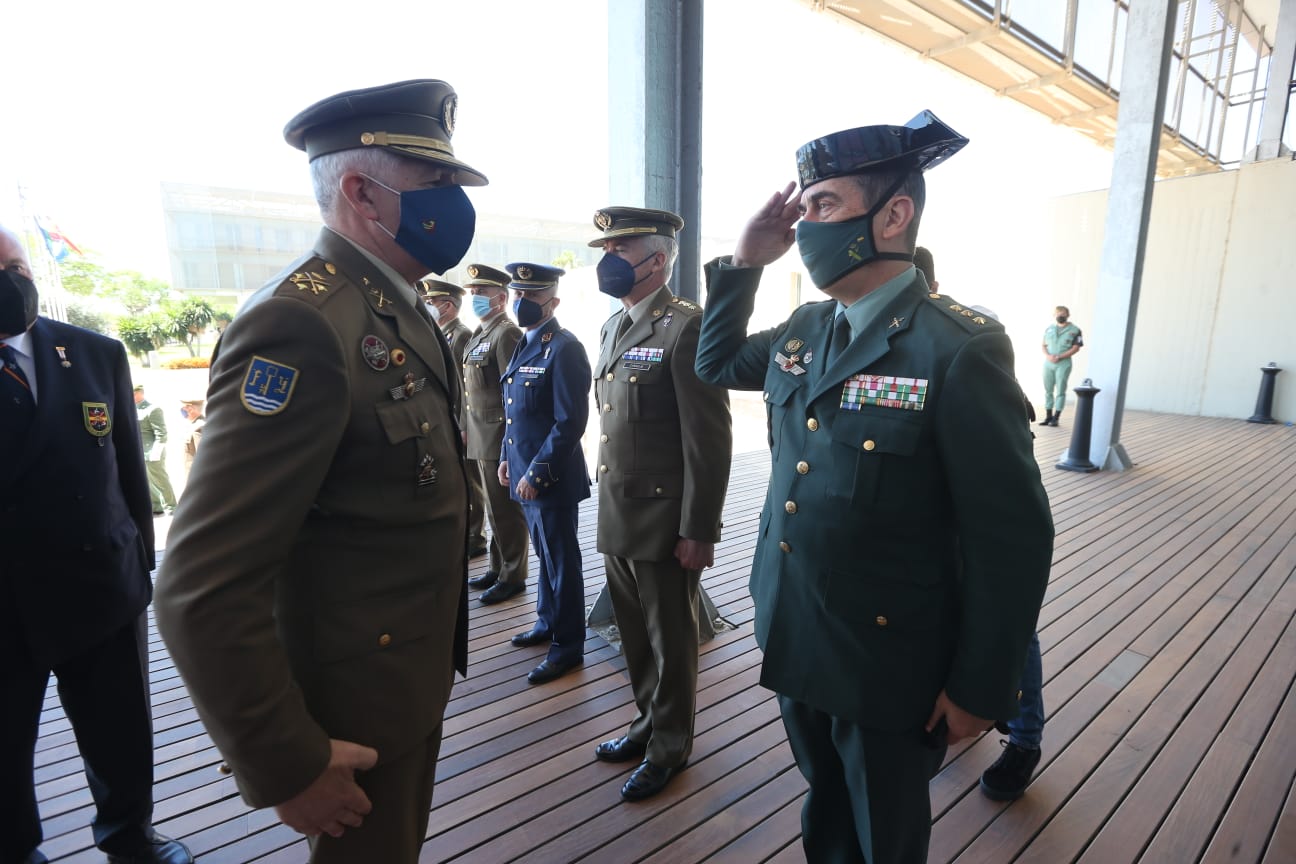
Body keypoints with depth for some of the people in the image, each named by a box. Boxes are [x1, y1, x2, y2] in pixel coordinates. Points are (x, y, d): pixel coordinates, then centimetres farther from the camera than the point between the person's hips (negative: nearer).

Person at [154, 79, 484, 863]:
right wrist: (287, 765, -18)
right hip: (357, 705, -8)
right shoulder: (301, 323, -25)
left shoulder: (404, 312, 5)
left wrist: (441, 649, 15)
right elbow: (203, 587, -27)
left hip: (418, 671, 8)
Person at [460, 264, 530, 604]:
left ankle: (513, 576, 14)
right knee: (495, 509, 17)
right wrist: (468, 431, 17)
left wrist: (510, 446, -20)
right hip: (480, 439, 9)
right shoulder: (480, 334, 17)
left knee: (504, 511, 1)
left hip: (498, 440, -9)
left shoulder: (507, 334, -13)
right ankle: (498, 568, 29)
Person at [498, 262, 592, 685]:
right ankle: (548, 622, 37)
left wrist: (537, 474, -20)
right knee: (545, 555, 21)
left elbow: (570, 423, -21)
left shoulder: (564, 349, -16)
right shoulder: (524, 345, 13)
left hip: (551, 479, -9)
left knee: (561, 561, 4)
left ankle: (567, 646, 18)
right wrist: (507, 458, 16)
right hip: (524, 472, 9)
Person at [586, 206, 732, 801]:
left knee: (670, 639, 11)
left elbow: (709, 439, -17)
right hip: (618, 516, 8)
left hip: (664, 519, -7)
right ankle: (650, 723, 43)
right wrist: (608, 505, 15)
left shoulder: (686, 327, -14)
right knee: (636, 634, 21)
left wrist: (697, 530, -17)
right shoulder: (613, 327, 12)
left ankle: (669, 746, 33)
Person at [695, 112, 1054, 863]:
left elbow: (1013, 537, -18)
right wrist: (746, 262, 1)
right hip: (793, 640, 6)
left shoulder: (960, 350, -21)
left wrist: (979, 689, -12)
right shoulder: (803, 330, 0)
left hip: (888, 666, -5)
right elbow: (717, 365, 16)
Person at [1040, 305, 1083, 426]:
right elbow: (1043, 345, 10)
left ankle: (1055, 418, 0)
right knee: (1048, 390, 7)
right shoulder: (1049, 328, 11)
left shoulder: (1074, 330, -1)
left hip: (1063, 364, -4)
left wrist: (1060, 357, -17)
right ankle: (1048, 416, 14)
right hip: (1048, 363, 4)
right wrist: (1048, 355, -10)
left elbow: (1076, 348, -7)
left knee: (1060, 391, -2)